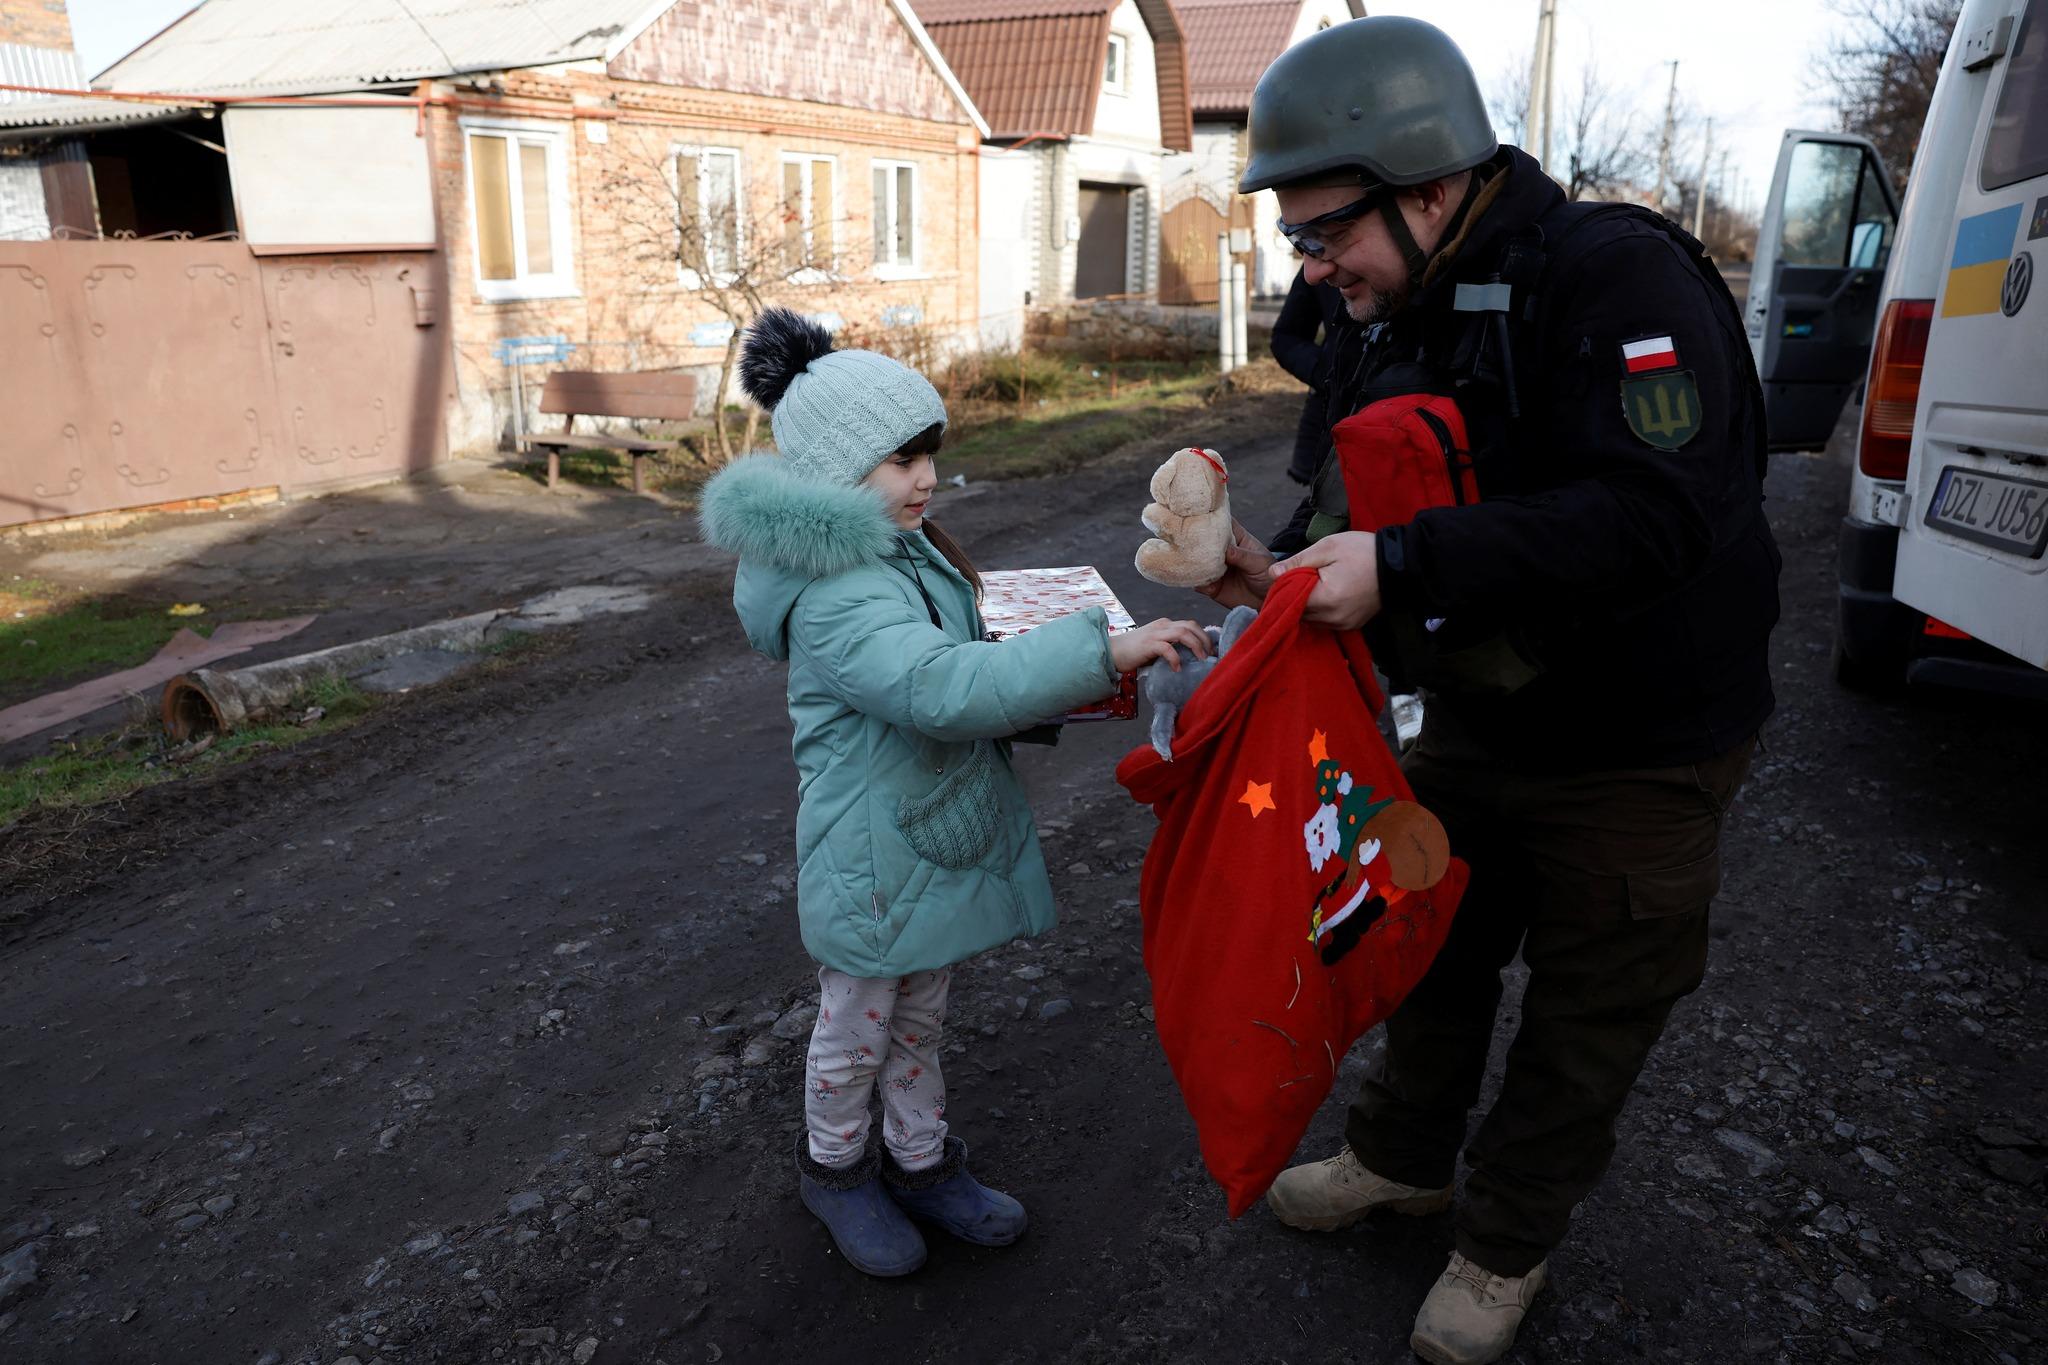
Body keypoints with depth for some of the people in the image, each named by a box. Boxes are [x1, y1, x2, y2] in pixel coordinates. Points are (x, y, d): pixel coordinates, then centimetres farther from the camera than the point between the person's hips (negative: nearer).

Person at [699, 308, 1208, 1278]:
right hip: (873, 858, -9)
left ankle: (921, 1162, 43)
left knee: (920, 1016, 24)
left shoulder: (905, 551, 7)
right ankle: (835, 1166, 40)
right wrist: (1100, 651, -44)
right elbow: (942, 687, -42)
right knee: (857, 1028, 15)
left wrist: (1042, 697, 2)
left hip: (932, 834, 9)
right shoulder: (837, 597, -27)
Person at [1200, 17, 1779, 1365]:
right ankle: (1404, 1158, 47)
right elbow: (1356, 500, 5)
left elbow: (1652, 519, -37)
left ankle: (1509, 1242, 36)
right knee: (1432, 943, 22)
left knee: (1586, 1013, 12)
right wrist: (1286, 570, -16)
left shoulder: (1620, 278, -25)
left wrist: (1402, 564, -39)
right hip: (1473, 722, 7)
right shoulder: (1386, 324, 0)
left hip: (1636, 750, -7)